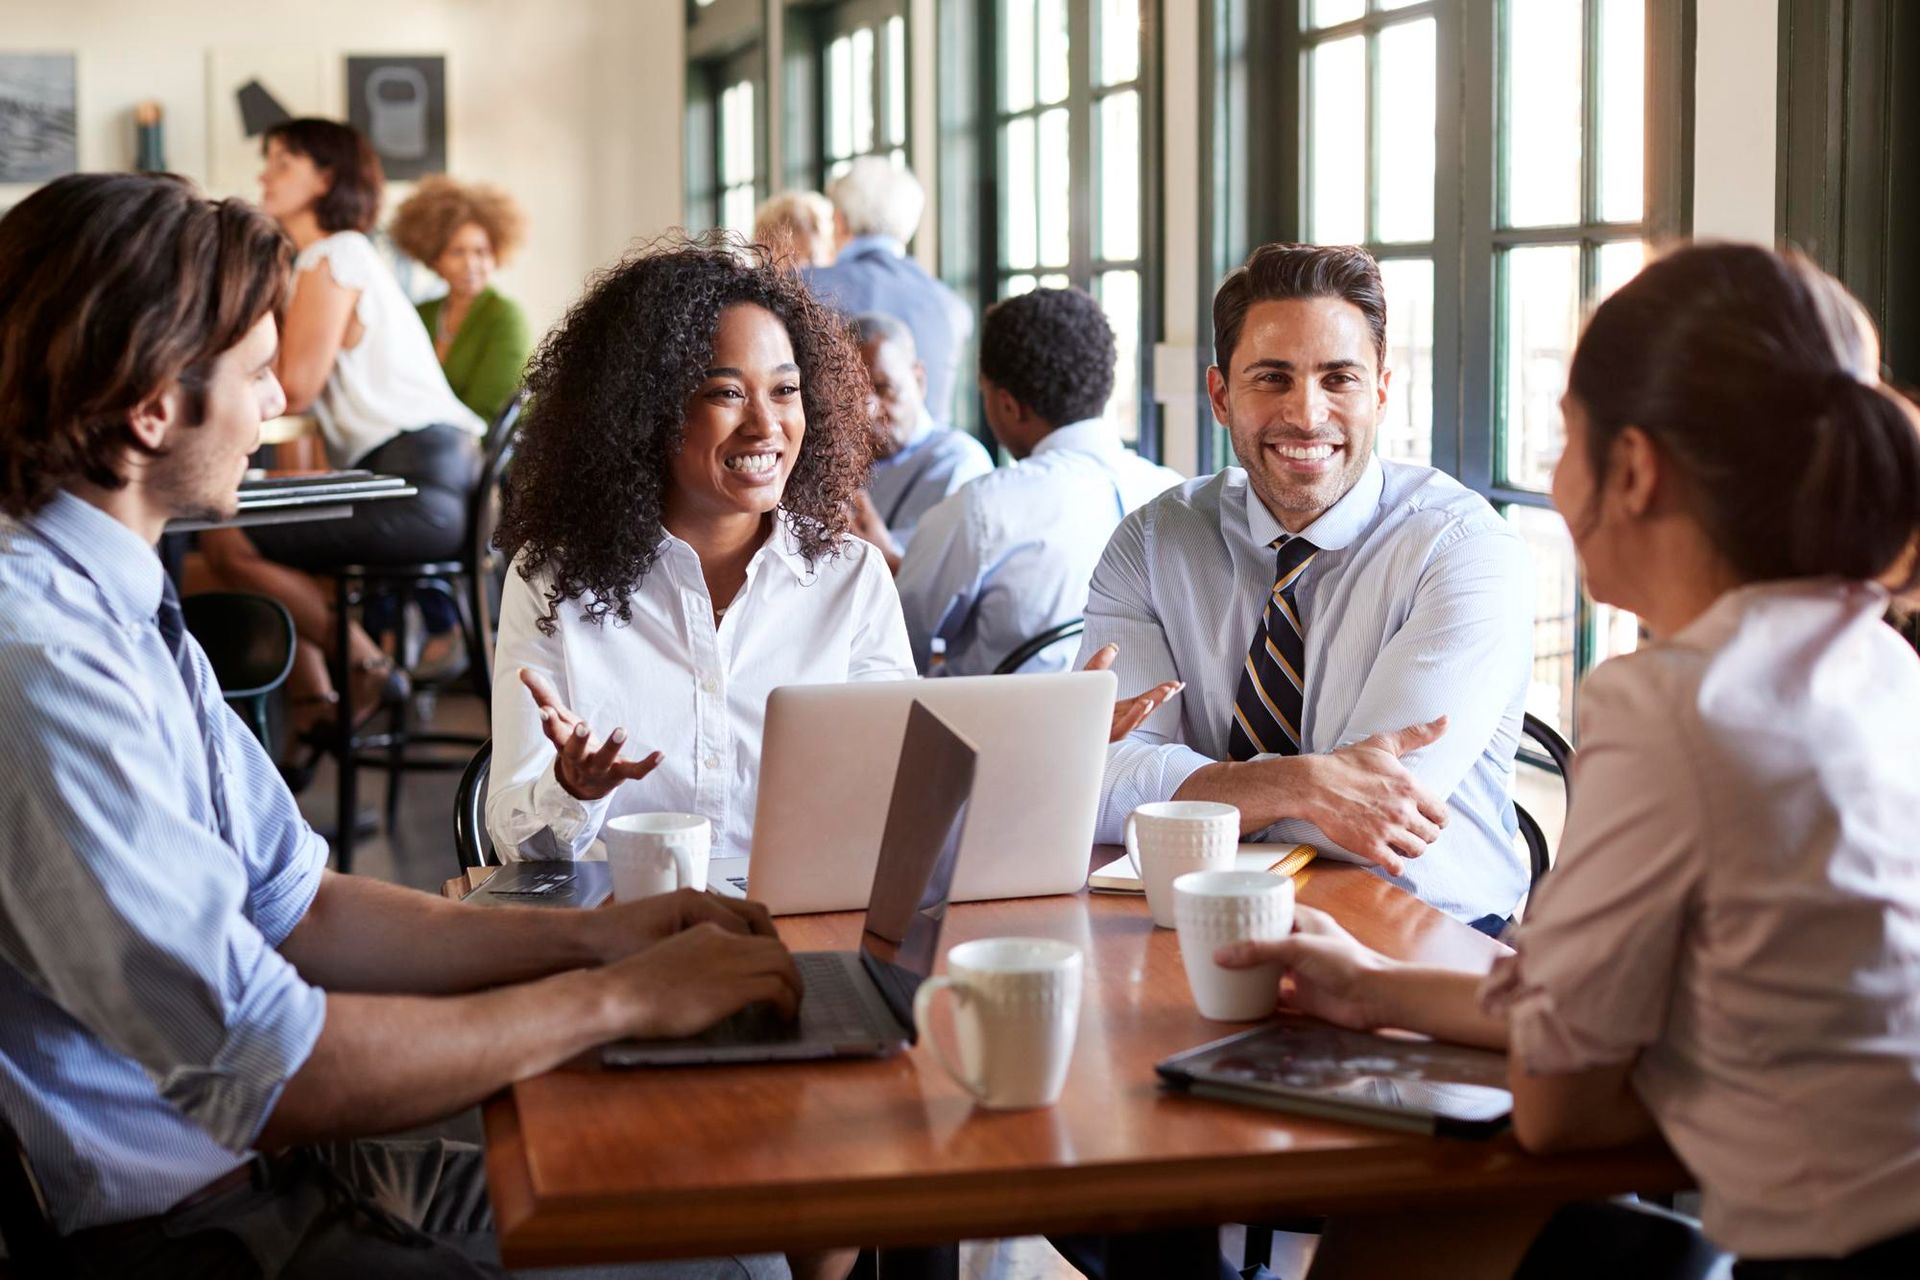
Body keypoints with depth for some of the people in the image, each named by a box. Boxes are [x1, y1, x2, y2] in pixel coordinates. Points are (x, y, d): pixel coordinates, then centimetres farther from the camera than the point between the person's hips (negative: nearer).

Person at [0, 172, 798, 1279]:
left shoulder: (123, 608, 8)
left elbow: (295, 908, 13)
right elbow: (268, 1073, -25)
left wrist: (588, 935, 2)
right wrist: (618, 998, -16)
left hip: (256, 1166, 9)